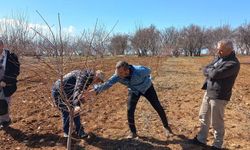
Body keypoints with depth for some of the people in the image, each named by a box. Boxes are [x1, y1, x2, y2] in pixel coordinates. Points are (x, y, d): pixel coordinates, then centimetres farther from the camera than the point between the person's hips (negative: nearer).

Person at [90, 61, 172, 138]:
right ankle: (133, 132, 12)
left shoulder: (139, 71, -40)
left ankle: (166, 127, 26)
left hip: (146, 88, -2)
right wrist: (96, 89, -40)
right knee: (130, 111, -8)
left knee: (158, 107, 3)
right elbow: (108, 83, -29)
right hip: (134, 91, 3)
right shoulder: (117, 75, -30)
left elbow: (148, 71, -18)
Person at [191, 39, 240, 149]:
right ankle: (201, 139, 35)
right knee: (203, 117, 19)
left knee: (217, 122, 6)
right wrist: (212, 72, -14)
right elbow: (205, 70, 6)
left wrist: (210, 71, -6)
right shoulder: (219, 58, 8)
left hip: (218, 96, -9)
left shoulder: (233, 63, -19)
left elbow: (214, 74, -27)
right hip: (208, 92, 9)